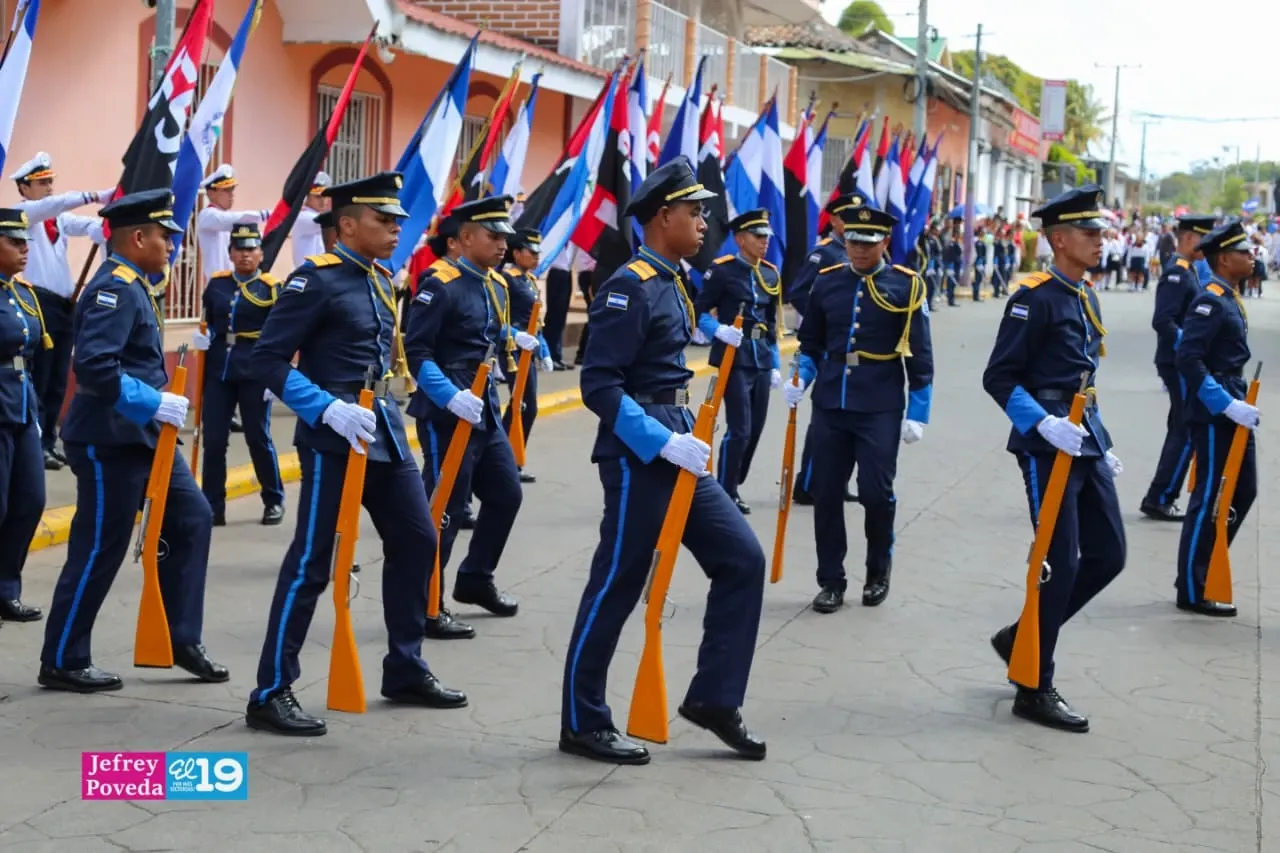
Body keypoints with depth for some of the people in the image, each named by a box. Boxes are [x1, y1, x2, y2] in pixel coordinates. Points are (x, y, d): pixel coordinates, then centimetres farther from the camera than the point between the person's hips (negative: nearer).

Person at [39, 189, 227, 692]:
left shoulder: (131, 286, 13)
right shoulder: (115, 288, -18)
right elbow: (93, 366, -30)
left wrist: (155, 408, 13)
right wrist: (155, 404, -26)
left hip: (143, 438, 10)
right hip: (110, 442, -10)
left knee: (192, 519, 11)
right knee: (99, 551, -1)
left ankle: (183, 641, 17)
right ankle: (62, 663, 12)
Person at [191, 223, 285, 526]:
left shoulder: (271, 288, -3)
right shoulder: (216, 284, 8)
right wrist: (202, 337, -3)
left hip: (254, 374, -3)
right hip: (217, 371, 4)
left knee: (258, 438, 4)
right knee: (213, 440, 2)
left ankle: (274, 501, 20)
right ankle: (213, 507, 9)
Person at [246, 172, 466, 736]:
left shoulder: (381, 279, 13)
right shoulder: (316, 279, -12)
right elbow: (266, 358, -16)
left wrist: (385, 413, 15)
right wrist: (328, 409, -24)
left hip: (384, 430, 9)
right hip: (333, 436, -9)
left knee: (416, 540, 12)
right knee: (312, 563, -6)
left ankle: (405, 673, 26)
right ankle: (271, 694, 3)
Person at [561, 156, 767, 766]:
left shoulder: (672, 283, 12)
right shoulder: (631, 287, -16)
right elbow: (600, 385, -21)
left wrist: (681, 438, 17)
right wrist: (662, 442, -24)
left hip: (675, 449, 9)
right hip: (638, 457, -9)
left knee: (742, 559, 5)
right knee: (616, 586, 0)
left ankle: (713, 699, 14)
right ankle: (583, 724, 13)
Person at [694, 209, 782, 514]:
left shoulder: (771, 275, 12)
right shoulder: (722, 270, -7)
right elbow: (699, 311, -7)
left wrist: (775, 365, 16)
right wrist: (719, 331, -25)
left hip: (761, 361, 7)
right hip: (734, 358, -7)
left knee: (755, 429, 10)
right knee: (739, 429, -9)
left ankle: (732, 487, 25)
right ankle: (725, 493, 2)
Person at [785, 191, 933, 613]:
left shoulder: (907, 286, -2)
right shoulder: (826, 281, 6)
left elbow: (919, 356, -2)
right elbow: (810, 344, 14)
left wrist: (917, 414, -5)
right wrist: (801, 380, -4)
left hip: (880, 407, -3)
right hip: (830, 404, 3)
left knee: (876, 491, -5)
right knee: (827, 494, 4)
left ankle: (878, 571, 20)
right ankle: (831, 581, 16)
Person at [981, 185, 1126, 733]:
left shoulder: (1086, 299, 15)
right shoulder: (1036, 298, -12)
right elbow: (999, 378, -14)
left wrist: (1103, 445, 19)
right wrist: (1045, 424, -24)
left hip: (1085, 443, 9)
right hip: (1047, 446, -9)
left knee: (1108, 556, 9)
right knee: (1060, 565, -5)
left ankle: (1022, 640, 25)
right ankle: (1035, 690, 7)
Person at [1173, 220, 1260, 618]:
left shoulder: (1230, 299, 13)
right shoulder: (1210, 300, -17)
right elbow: (1188, 359, -24)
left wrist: (1236, 402, 14)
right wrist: (1226, 405, -25)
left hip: (1231, 410, 10)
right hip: (1213, 414, -10)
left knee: (1244, 491, 14)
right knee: (1209, 498, -2)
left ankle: (1202, 571, 24)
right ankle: (1192, 591, 8)